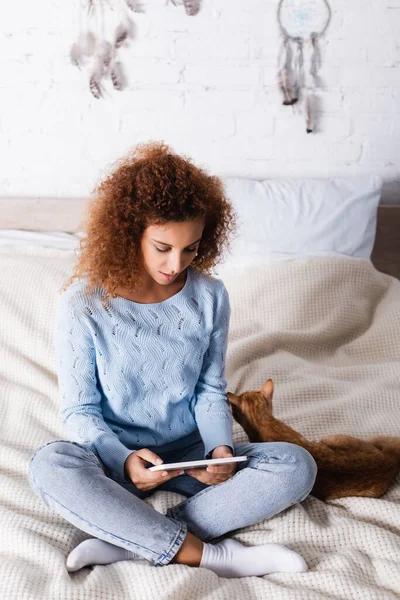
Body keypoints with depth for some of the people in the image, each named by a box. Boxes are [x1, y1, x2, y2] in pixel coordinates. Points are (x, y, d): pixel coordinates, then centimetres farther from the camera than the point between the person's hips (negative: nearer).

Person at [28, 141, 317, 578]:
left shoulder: (209, 296, -6)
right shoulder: (83, 304, -15)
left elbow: (210, 390, 3)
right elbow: (79, 411, -9)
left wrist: (220, 448, -16)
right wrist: (123, 460, -28)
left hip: (190, 454, 3)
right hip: (116, 457, -2)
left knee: (297, 465, -21)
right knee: (48, 465, -34)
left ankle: (123, 543, -25)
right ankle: (208, 555, -27)